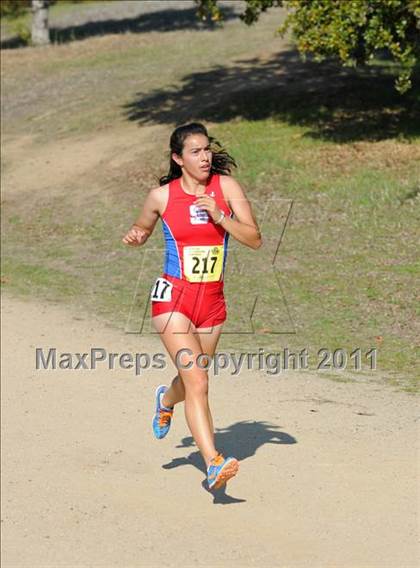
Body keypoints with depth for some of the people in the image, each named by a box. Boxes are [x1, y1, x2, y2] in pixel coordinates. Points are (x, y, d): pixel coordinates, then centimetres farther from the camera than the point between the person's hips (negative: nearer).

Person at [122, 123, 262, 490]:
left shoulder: (226, 186, -3)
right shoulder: (161, 196, -3)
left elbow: (255, 240, -8)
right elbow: (142, 231, 17)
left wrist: (220, 216, -21)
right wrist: (134, 237, -5)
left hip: (212, 301, 3)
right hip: (173, 298, -3)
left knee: (193, 380, 21)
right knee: (197, 381, -18)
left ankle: (166, 400, 57)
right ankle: (214, 464, -22)